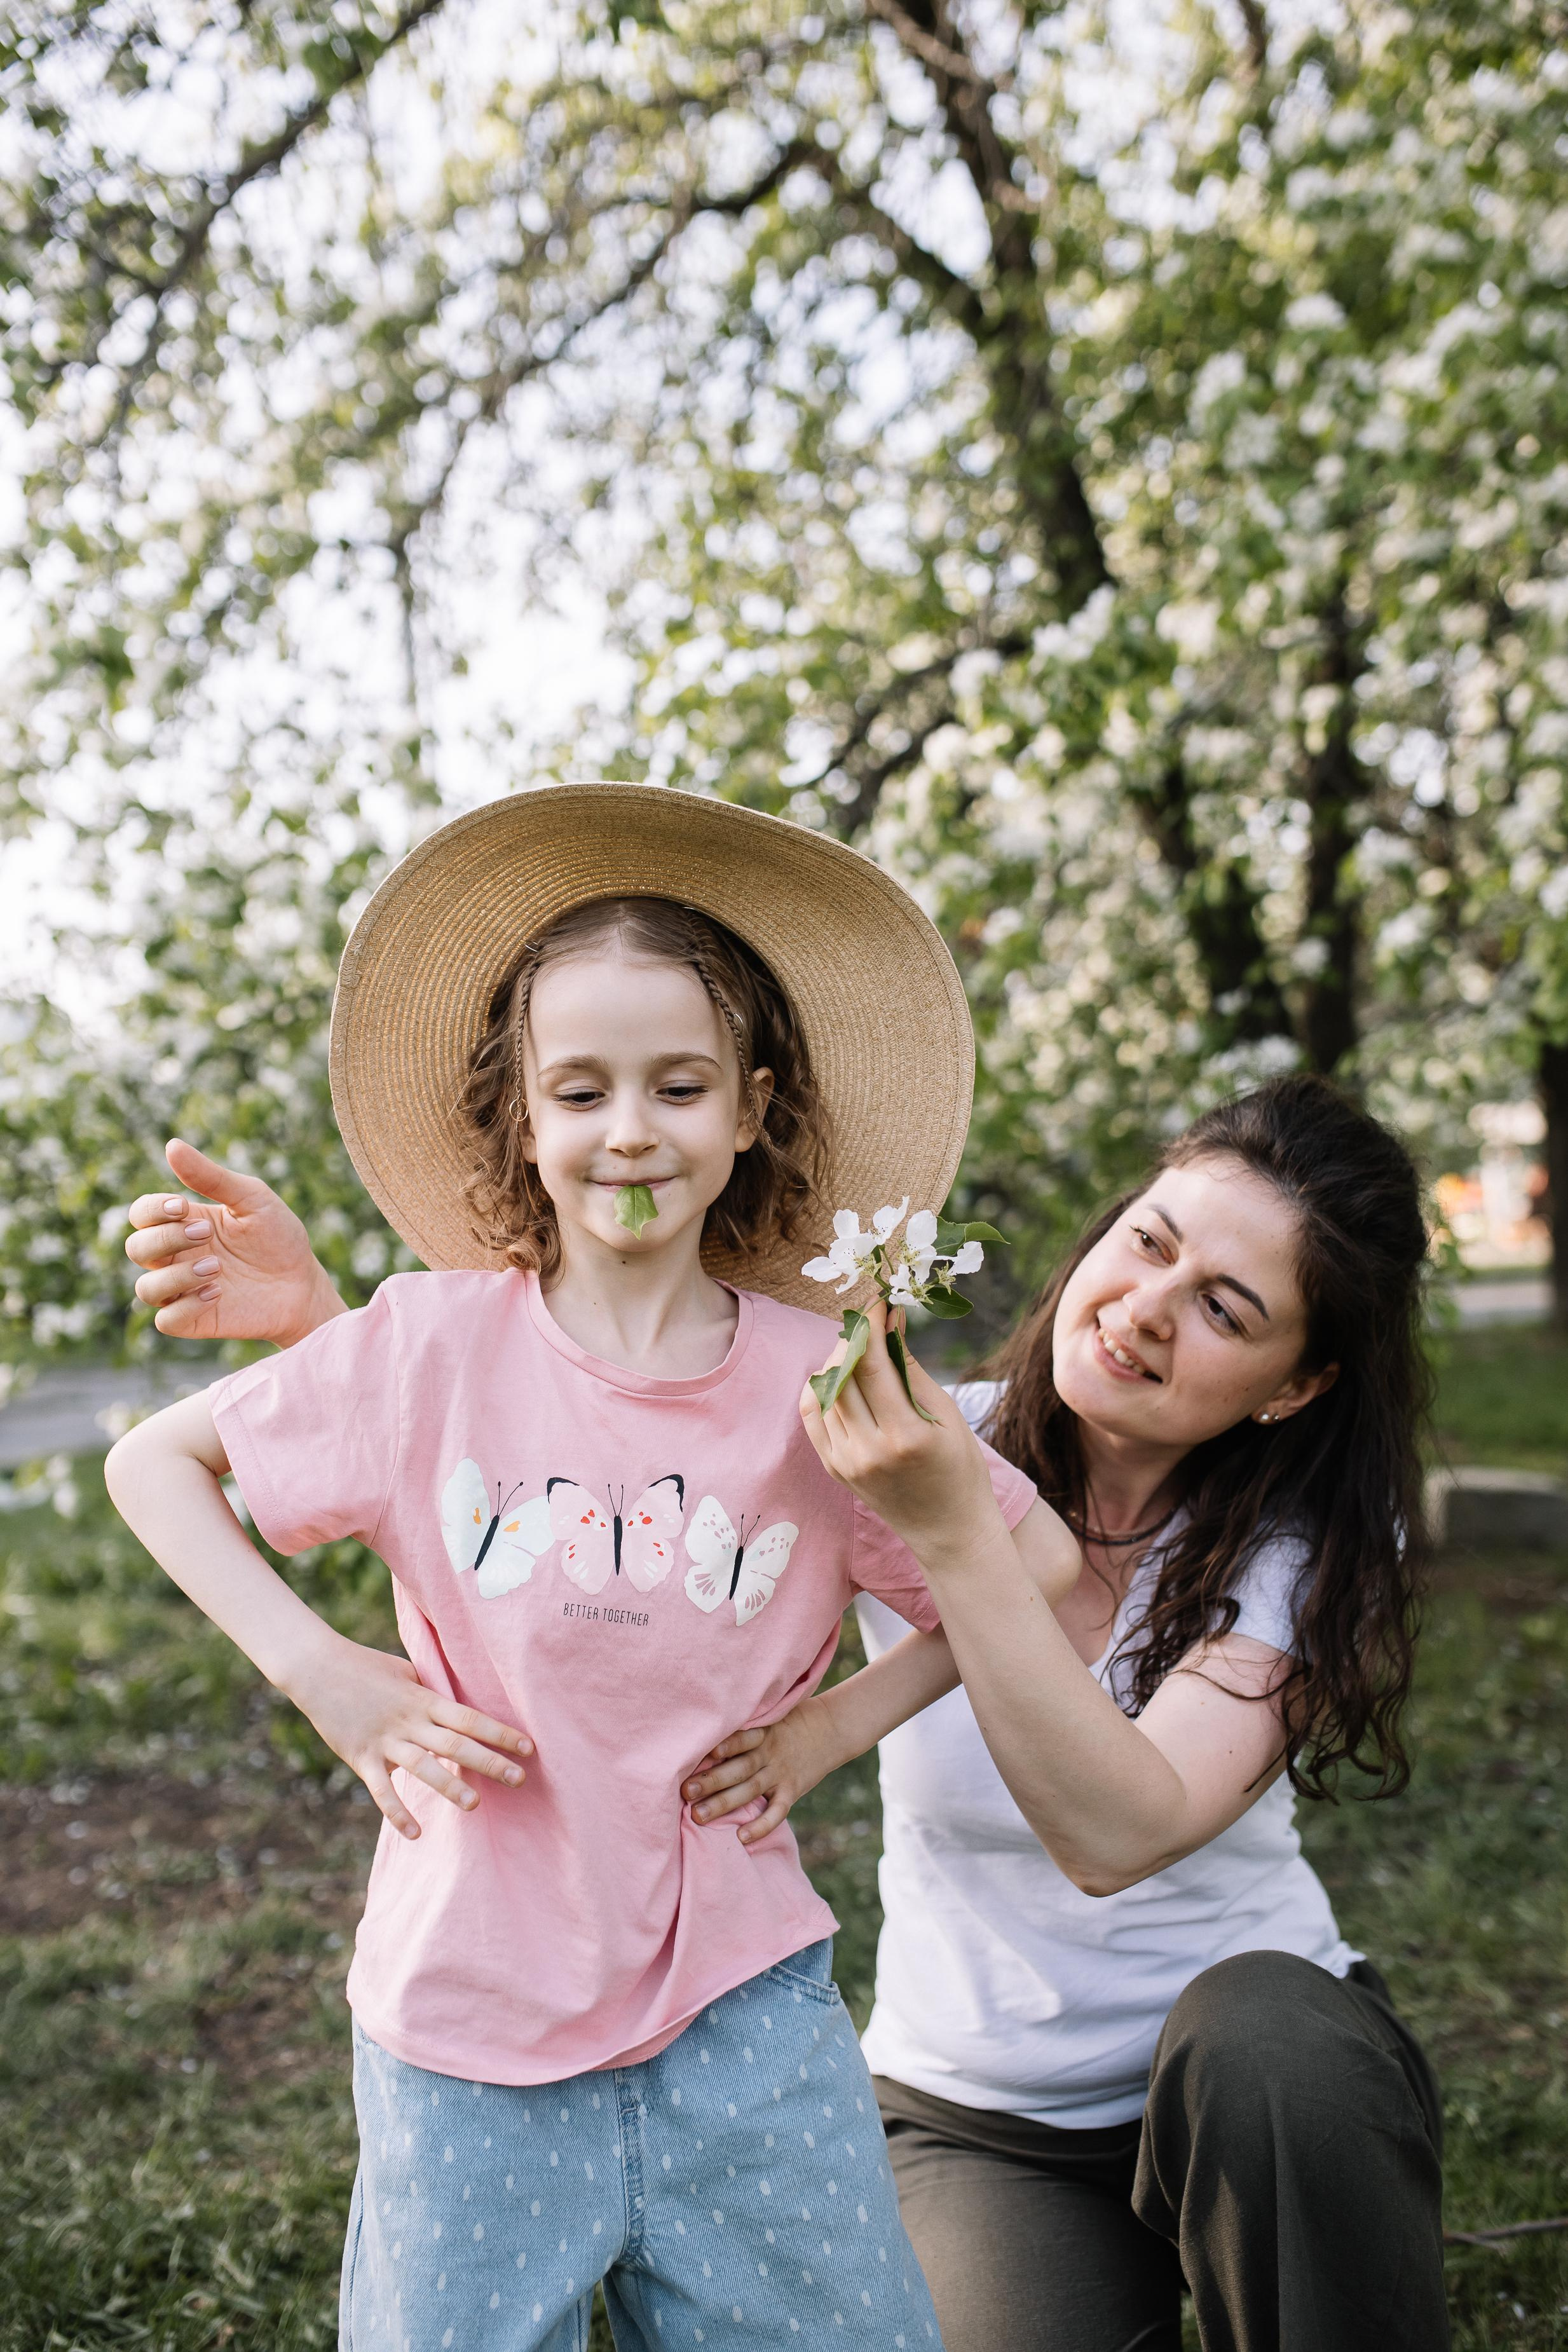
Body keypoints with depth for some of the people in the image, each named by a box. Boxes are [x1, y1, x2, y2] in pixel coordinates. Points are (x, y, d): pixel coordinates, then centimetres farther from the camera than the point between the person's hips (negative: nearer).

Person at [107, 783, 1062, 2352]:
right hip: (469, 2017, -1)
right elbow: (151, 1463, 1)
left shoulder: (818, 1383, -9)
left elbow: (1052, 1590, 1)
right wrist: (317, 1671, -11)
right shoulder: (437, 1343, -11)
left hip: (740, 2008, 1)